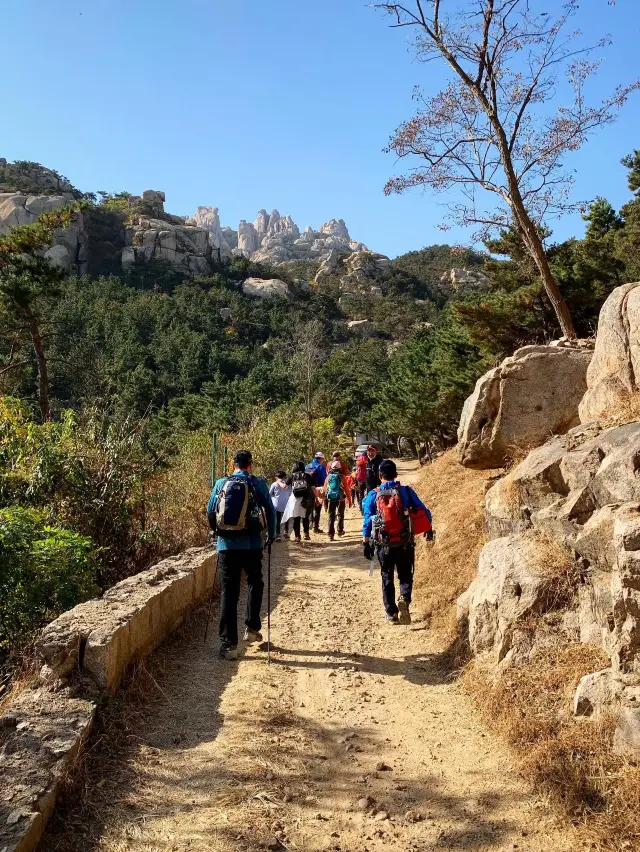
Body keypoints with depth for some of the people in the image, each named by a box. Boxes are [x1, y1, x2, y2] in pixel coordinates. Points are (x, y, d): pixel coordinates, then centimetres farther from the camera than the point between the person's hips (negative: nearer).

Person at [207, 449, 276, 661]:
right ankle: (252, 628, 23)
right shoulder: (258, 483, -1)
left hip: (227, 545, 1)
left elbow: (210, 512, 8)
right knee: (255, 584, 24)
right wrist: (271, 535, 14)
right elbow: (269, 509, -1)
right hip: (252, 544, -1)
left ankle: (228, 644, 4)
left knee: (228, 593, 5)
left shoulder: (221, 484, 4)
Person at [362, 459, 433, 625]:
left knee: (387, 579, 15)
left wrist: (366, 543, 4)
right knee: (406, 576, 13)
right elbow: (424, 512, -3)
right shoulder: (406, 491, -4)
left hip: (384, 544, 0)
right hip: (405, 543, 0)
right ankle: (404, 599, -15)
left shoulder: (373, 495, -4)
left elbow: (367, 521, -4)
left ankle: (391, 613, 17)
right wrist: (429, 530, 13)